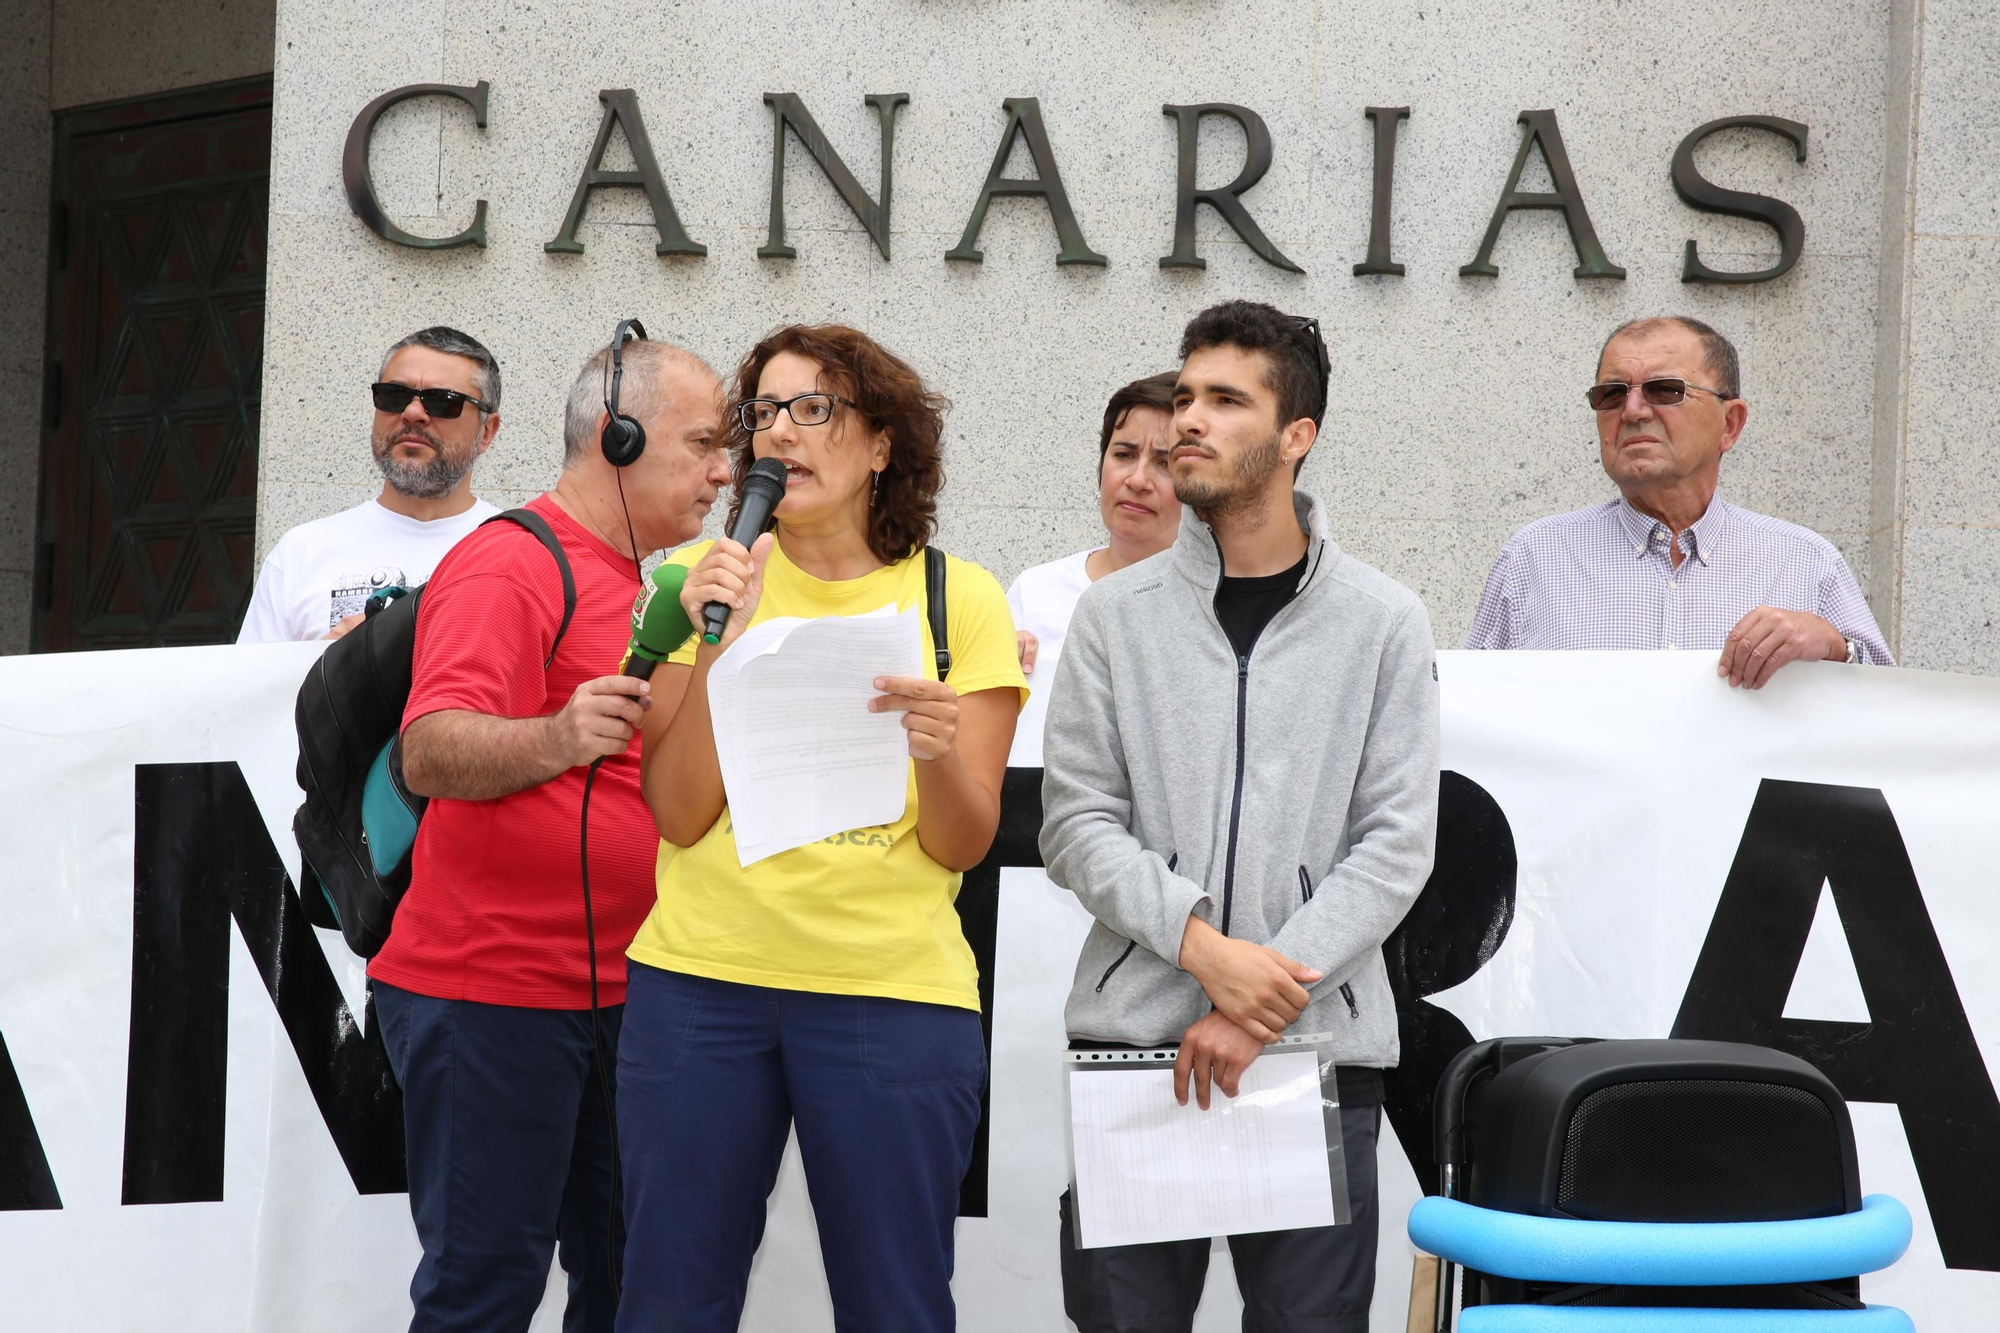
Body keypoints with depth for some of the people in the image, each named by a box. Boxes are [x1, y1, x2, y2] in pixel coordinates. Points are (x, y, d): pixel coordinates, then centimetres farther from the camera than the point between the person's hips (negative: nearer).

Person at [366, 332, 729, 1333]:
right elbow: (430, 754, -24)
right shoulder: (507, 562, -10)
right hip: (489, 992, -9)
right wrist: (556, 739, -41)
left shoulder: (625, 582, 20)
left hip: (608, 996, 9)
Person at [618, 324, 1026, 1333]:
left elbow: (962, 846, 0)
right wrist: (721, 644, -12)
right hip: (700, 978, 1)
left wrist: (939, 753, -21)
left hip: (894, 992, -1)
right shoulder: (703, 576, 6)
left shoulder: (959, 597, 4)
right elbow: (679, 815, -2)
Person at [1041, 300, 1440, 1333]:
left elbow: (1397, 842, -3)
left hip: (1320, 1040, 0)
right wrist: (1205, 948, -14)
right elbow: (1076, 824, 0)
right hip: (1133, 1032, 1)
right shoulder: (1116, 613, 6)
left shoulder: (1384, 623, 3)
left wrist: (1266, 1004, -12)